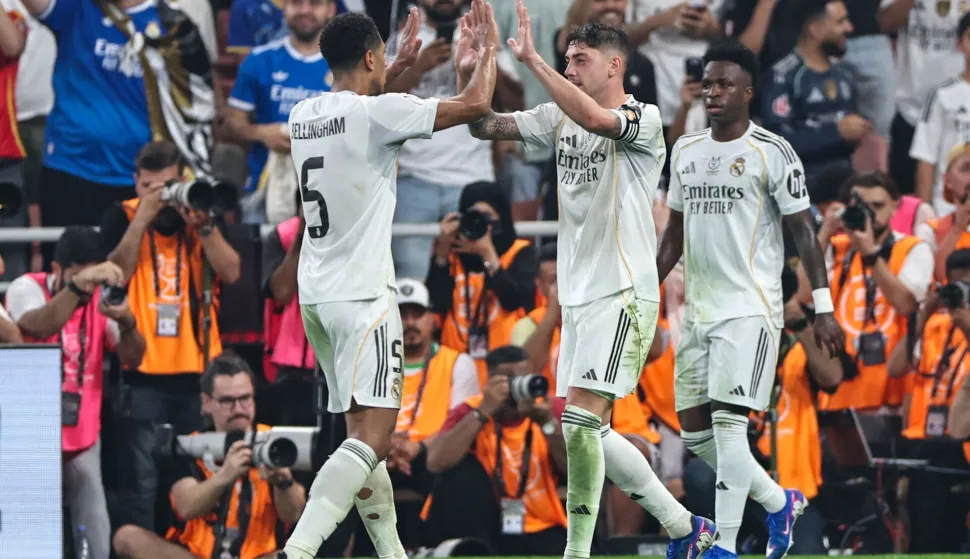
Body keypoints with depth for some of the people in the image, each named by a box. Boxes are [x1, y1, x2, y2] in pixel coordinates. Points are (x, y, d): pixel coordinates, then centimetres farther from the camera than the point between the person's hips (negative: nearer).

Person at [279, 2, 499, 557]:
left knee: (366, 430, 15)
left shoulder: (305, 115, 10)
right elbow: (475, 105, -8)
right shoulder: (378, 113, -12)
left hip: (316, 294, 9)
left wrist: (400, 66, 39)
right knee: (372, 435, -13)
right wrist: (488, 50, 8)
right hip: (362, 296, -9)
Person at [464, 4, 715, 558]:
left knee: (581, 420, -17)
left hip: (623, 294, -9)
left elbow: (596, 119, -30)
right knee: (590, 432, 11)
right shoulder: (558, 117, 11)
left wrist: (532, 59, -31)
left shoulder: (643, 118, -10)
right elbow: (486, 126, 7)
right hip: (578, 295, 9)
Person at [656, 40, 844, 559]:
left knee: (727, 421, -15)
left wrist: (823, 307, -10)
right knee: (694, 430, 6)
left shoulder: (772, 153, -7)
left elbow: (804, 231, -6)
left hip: (749, 309, -7)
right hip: (698, 311, 7)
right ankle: (779, 501, 26)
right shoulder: (685, 150, 12)